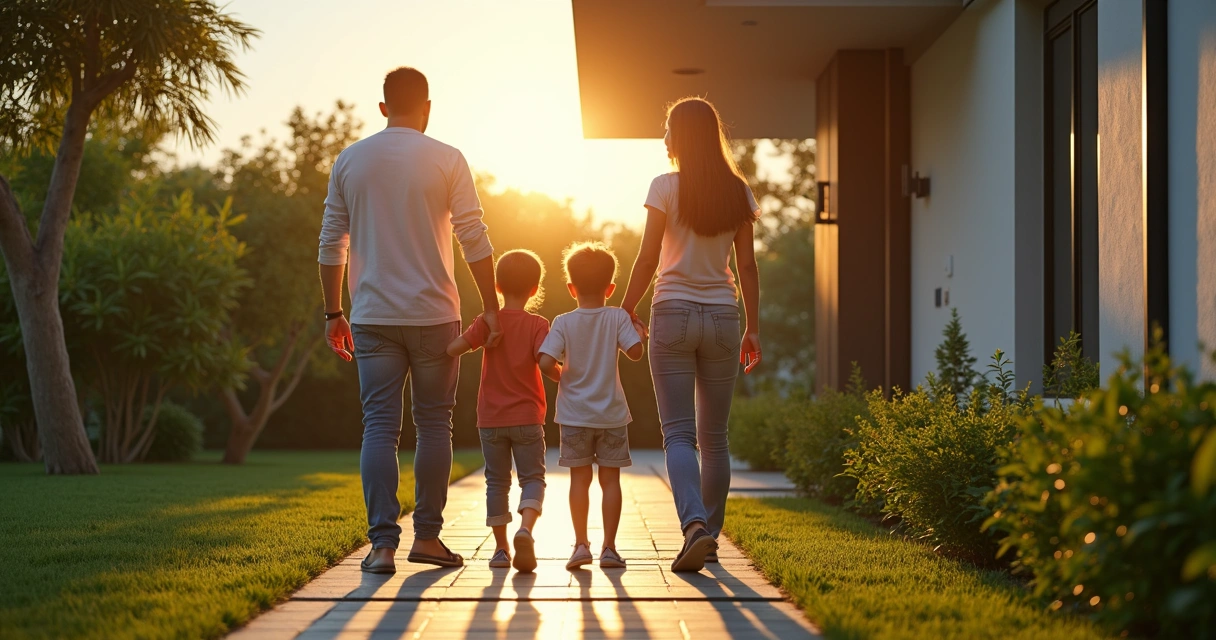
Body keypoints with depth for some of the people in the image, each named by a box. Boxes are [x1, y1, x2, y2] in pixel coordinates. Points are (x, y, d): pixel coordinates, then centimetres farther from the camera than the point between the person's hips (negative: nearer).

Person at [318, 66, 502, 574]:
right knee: (434, 424, 10)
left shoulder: (349, 161, 7)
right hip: (433, 316, -1)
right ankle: (427, 535, 14)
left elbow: (331, 243, 8)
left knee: (380, 427, 1)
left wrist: (333, 313, 14)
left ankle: (383, 542, -6)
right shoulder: (447, 160, -1)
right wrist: (490, 308, 1)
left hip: (373, 318, 2)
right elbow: (474, 239, -5)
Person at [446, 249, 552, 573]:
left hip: (491, 419, 2)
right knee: (532, 477, 3)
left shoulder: (488, 322, -2)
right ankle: (525, 529, -24)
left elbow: (454, 348, -14)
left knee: (497, 481, 11)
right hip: (527, 418, -2)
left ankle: (501, 548, 10)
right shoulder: (538, 325, -5)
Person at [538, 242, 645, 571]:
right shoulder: (618, 318, -5)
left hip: (575, 414, 0)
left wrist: (563, 376, 5)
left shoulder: (564, 323, -5)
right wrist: (635, 329, 8)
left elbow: (546, 362, -15)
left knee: (579, 479, 6)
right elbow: (635, 351, -11)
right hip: (612, 414, 0)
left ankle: (581, 543, 0)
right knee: (610, 479, 5)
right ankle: (609, 547, 5)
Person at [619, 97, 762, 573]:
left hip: (674, 313, -3)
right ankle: (709, 535, 15)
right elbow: (747, 266, 5)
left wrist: (625, 310, 6)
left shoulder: (666, 188, -5)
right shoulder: (738, 192, 6)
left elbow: (647, 259, -6)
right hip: (722, 317, 3)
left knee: (679, 432, -4)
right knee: (714, 437, 12)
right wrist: (754, 328, 10)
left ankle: (695, 524, -24)